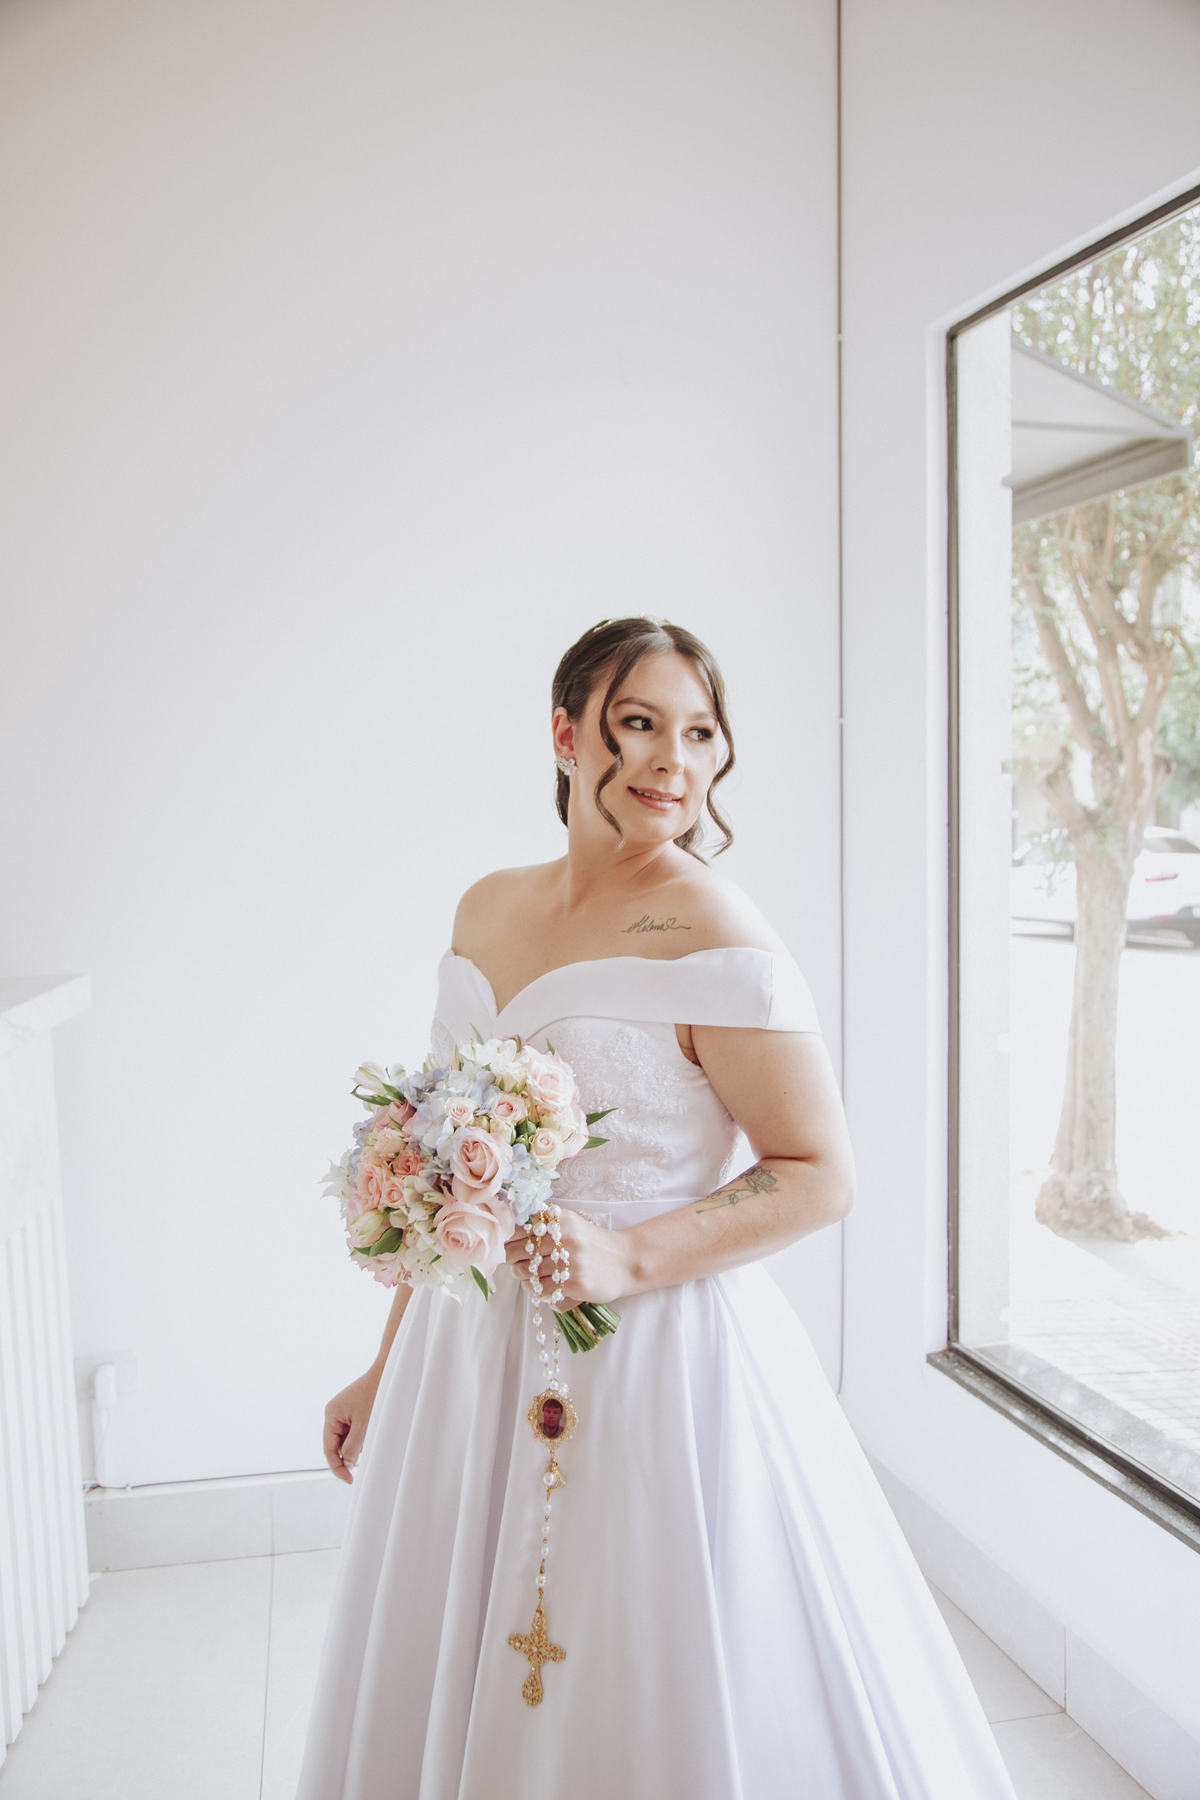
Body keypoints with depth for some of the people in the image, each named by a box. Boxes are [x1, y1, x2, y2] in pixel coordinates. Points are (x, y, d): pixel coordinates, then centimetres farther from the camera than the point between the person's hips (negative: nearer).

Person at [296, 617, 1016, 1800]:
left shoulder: (713, 938, -16)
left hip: (655, 1368, -6)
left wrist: (629, 1259, -25)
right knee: (447, 1693, 24)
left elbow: (818, 1175, -14)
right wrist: (391, 1364, 15)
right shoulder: (487, 911, 4)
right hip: (475, 1360, 7)